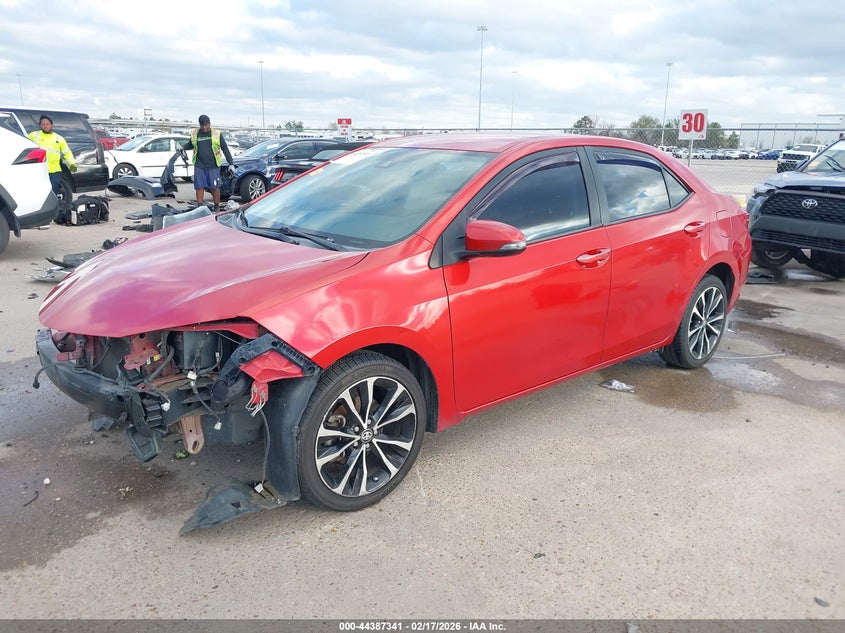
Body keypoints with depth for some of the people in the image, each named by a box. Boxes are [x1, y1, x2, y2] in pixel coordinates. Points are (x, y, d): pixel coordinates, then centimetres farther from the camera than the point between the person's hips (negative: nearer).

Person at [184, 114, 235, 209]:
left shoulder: (217, 134, -1)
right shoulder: (195, 133, 6)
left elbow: (225, 149, 1)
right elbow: (190, 145, 24)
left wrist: (231, 164, -4)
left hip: (213, 166, -2)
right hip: (199, 166, 2)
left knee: (215, 188, 1)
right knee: (199, 187, 2)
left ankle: (216, 208, 14)